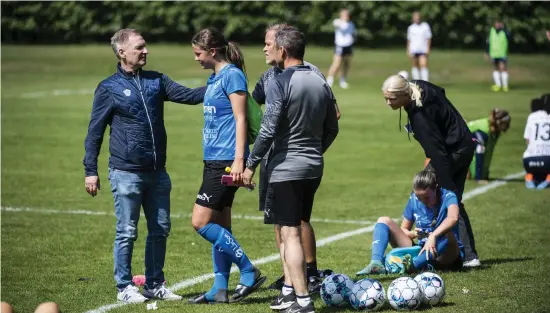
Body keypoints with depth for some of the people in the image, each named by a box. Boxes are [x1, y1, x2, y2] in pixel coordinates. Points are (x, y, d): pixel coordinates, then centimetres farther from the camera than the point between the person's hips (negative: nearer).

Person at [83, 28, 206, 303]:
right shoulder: (109, 88, -3)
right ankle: (125, 287, 11)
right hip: (126, 174, -5)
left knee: (160, 230, 10)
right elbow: (94, 132, 0)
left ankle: (154, 284, 21)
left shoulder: (156, 81, 10)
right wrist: (90, 170, -4)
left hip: (157, 173, 5)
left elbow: (188, 95, 0)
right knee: (126, 233, 0)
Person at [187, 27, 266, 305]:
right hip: (214, 160, 10)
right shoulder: (215, 78, 16)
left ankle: (249, 272, -7)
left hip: (225, 161, -10)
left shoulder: (232, 75, -11)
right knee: (218, 225, 10)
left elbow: (240, 119, -16)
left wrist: (239, 160, -21)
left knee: (201, 221, -12)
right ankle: (220, 289, 14)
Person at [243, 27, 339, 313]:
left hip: (286, 168, -7)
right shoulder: (321, 83, 9)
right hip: (313, 169, 7)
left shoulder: (279, 83, -13)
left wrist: (250, 164, -7)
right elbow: (332, 129, 15)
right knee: (287, 230, 19)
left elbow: (268, 130, -16)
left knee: (290, 234, -5)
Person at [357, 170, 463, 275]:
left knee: (448, 236, -39)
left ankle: (414, 264, -54)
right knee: (384, 221, -4)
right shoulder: (414, 200, 2)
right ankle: (376, 263, -31)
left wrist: (433, 236, -47)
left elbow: (453, 218, -35)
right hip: (421, 250, 5)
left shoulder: (447, 197, -12)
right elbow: (403, 229, 11)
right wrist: (413, 234, -12)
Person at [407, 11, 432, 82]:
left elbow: (429, 38, 5)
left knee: (424, 66, -15)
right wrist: (408, 51, 7)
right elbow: (409, 40, 13)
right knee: (415, 66, 7)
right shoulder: (411, 28, 9)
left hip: (423, 50, -2)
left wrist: (428, 49, -3)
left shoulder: (425, 26, 3)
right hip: (413, 50, 2)